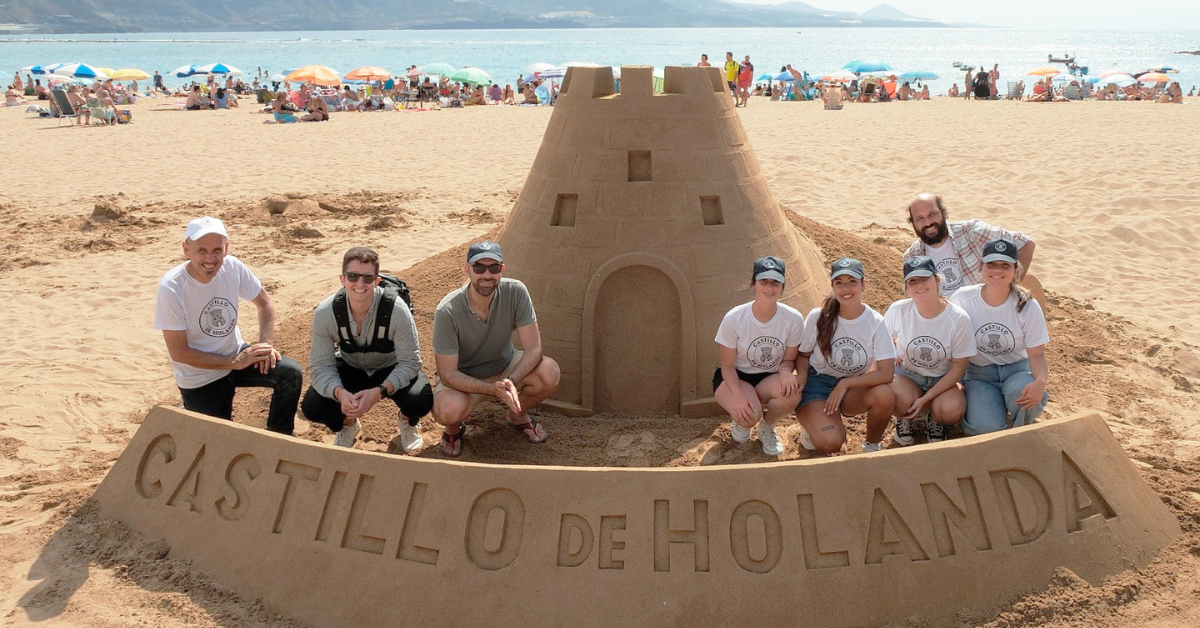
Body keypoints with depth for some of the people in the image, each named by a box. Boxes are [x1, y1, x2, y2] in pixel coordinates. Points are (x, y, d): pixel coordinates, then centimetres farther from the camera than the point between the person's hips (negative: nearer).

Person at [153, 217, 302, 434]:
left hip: (235, 353, 4)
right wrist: (235, 363, -22)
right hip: (200, 378, -4)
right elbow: (179, 353, -21)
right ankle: (190, 410, 32)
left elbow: (264, 303, 4)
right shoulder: (171, 288, -24)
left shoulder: (233, 267, -12)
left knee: (291, 373, -19)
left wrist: (265, 345, -13)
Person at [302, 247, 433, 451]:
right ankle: (347, 423, 15)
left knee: (421, 401, -32)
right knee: (312, 407, -24)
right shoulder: (325, 313, -23)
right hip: (349, 368, 2)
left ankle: (407, 421, 10)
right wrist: (340, 393, -43)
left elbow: (410, 362, -26)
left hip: (391, 370, -2)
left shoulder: (396, 310, -30)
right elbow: (321, 365, -20)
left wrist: (379, 392, -43)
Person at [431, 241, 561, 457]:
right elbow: (448, 374, -25)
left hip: (505, 367, 3)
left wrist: (511, 382, -38)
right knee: (449, 410, -37)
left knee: (550, 373, -26)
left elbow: (534, 348, -19)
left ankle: (518, 415, 8)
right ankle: (453, 429, 4)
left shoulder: (515, 292, -21)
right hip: (462, 377, -3)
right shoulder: (448, 311, -28)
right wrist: (493, 389, -39)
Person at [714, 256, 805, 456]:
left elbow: (788, 359, -1)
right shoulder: (734, 319, -19)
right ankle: (739, 421, 9)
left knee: (791, 393, -34)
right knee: (750, 415, -34)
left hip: (770, 379, 2)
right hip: (735, 378, -2)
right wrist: (738, 396, -29)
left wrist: (786, 372, -27)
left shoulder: (793, 319, -14)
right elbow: (728, 365, -11)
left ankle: (767, 427, 1)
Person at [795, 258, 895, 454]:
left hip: (853, 388, 2)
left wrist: (845, 384, -23)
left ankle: (872, 445, -3)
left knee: (884, 395, -32)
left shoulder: (876, 322, -10)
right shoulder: (817, 317, -10)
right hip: (817, 382, -2)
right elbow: (802, 355, 4)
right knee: (831, 443, -29)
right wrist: (802, 377, -18)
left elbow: (886, 373, -17)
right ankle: (813, 425, 9)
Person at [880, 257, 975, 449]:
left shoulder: (959, 318, -18)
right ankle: (906, 417, 5)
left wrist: (925, 399, -19)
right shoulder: (898, 310, -15)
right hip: (906, 375, 0)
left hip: (943, 380, 0)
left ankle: (933, 417, 7)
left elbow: (958, 367, -12)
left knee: (951, 411, -32)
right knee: (902, 401, -34)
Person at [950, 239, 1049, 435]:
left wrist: (1040, 382, -28)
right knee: (987, 427, -29)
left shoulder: (1028, 307, -10)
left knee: (1022, 393, -37)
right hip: (978, 373, -1)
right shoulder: (963, 299, -11)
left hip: (1017, 368, 1)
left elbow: (1036, 354, -8)